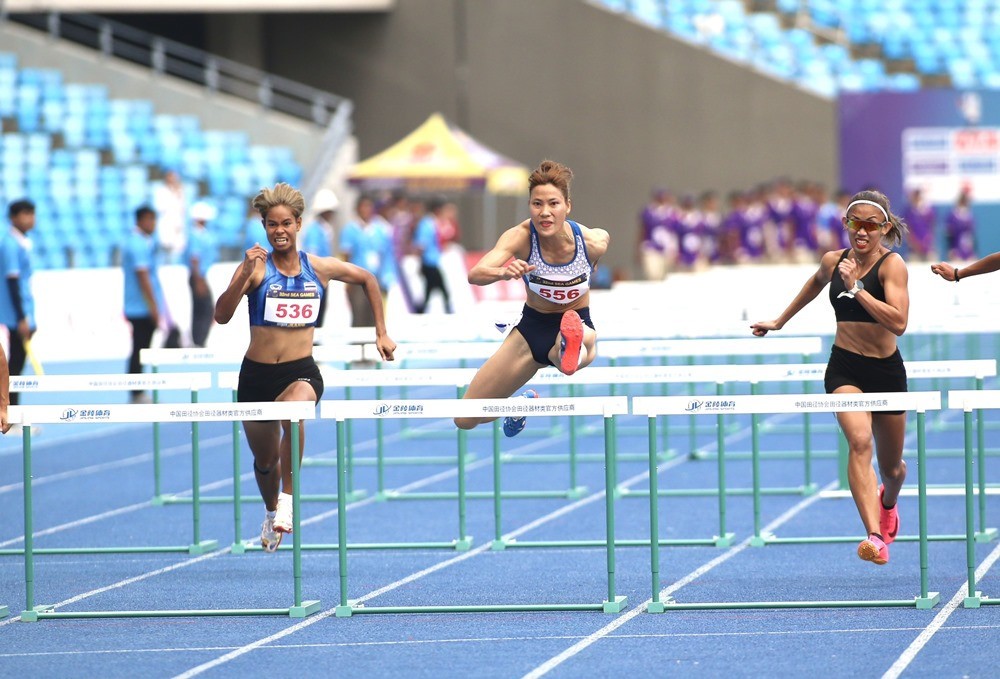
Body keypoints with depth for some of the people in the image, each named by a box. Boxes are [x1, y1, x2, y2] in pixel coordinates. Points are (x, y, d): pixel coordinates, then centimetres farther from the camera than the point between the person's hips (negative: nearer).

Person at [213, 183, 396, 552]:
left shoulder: (320, 268, 0)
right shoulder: (256, 267, -7)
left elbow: (367, 280, 20)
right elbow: (222, 316, -19)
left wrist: (382, 333, 18)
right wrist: (245, 274, -31)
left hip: (301, 371, -1)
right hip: (257, 373, 1)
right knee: (265, 460, 14)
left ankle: (288, 498, -26)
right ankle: (271, 511, 47)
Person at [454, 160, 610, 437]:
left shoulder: (594, 242, -22)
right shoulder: (520, 237, -24)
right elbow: (474, 275, -39)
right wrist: (504, 272, -60)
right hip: (532, 327, 3)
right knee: (465, 420, 12)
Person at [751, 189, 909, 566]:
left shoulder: (892, 264, -14)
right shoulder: (834, 261, -1)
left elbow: (898, 322, -28)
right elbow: (816, 282, 25)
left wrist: (857, 288, -30)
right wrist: (780, 321, 32)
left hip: (886, 371, -1)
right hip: (844, 368, 1)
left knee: (892, 468, 15)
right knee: (859, 440, -27)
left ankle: (887, 502, 54)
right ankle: (875, 537, -37)